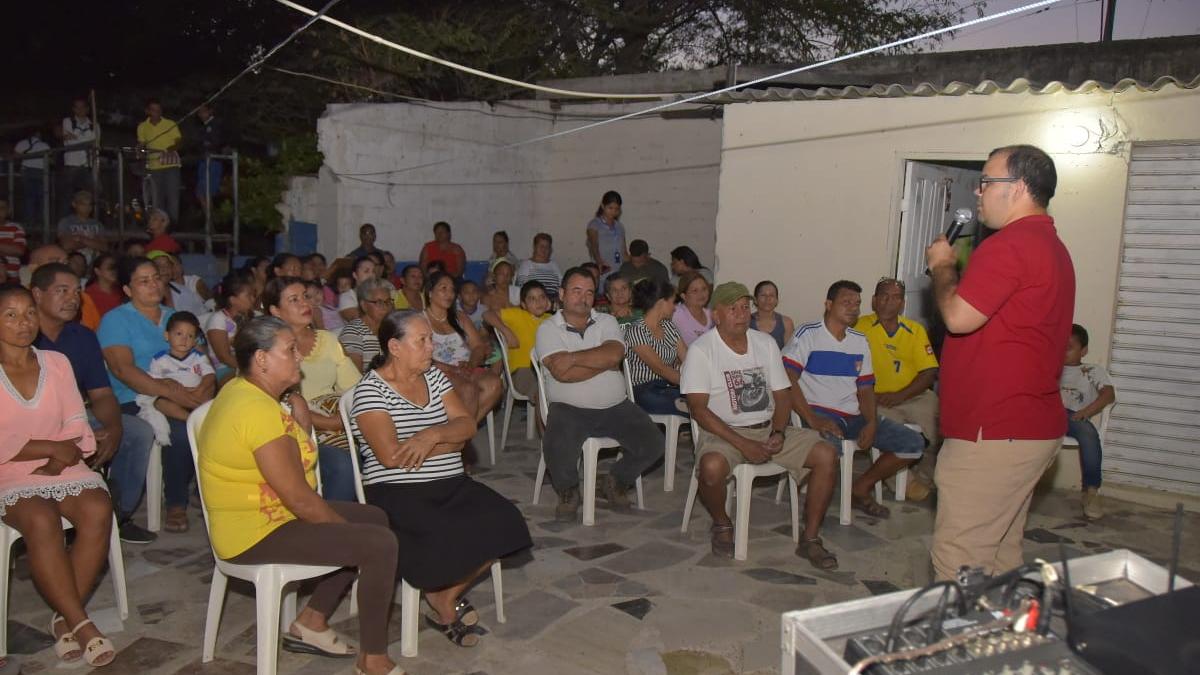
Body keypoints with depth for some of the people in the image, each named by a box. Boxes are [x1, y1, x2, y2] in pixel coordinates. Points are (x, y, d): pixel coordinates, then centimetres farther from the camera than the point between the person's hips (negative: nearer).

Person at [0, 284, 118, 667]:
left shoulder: (56, 363, 10)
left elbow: (76, 423, 6)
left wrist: (61, 457, -12)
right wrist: (53, 447, -10)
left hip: (61, 466, 3)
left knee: (98, 510, -27)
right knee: (41, 520, -34)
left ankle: (64, 617, -15)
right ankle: (81, 624, -25)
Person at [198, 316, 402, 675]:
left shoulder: (242, 389, 7)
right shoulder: (258, 410, -26)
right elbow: (299, 498, -25)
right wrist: (344, 527, -10)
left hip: (271, 512, 11)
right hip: (257, 534, -11)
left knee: (375, 519, 16)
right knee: (379, 544, -18)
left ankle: (311, 622, 21)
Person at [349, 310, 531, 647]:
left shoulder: (433, 376, 13)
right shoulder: (370, 389, -7)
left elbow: (468, 425, 4)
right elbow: (391, 455, -18)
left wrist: (433, 435, -18)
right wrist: (451, 439, -6)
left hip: (452, 485, 6)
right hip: (398, 493, -6)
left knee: (504, 523, -17)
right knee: (446, 540, -30)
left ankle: (447, 596, 5)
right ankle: (447, 601, 6)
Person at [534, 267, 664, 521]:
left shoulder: (607, 322, 8)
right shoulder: (548, 329, -1)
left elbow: (615, 354, -14)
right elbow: (563, 374, -16)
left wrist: (573, 358, -18)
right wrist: (605, 361, -9)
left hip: (615, 406, 4)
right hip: (569, 408, -3)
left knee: (653, 443, -13)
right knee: (556, 449, -32)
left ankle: (616, 482, 18)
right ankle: (568, 492, 4)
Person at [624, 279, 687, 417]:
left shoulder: (669, 325, 16)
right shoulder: (636, 331, -9)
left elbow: (687, 357, 8)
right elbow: (661, 369, -16)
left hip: (671, 386, 7)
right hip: (646, 391, -7)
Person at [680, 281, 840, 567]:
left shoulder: (766, 343, 9)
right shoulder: (701, 350, -8)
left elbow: (781, 396, 11)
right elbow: (699, 409, -15)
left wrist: (778, 433, -10)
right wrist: (743, 444, -22)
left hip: (769, 429, 5)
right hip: (724, 432, -5)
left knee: (827, 454, -14)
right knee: (712, 466, -37)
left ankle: (810, 538, -1)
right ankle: (722, 524, -3)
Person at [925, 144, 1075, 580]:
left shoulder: (1010, 245, -18)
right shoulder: (1051, 246, 18)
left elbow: (958, 316, -21)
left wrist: (941, 266, -6)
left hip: (994, 434, -11)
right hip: (1031, 426, 11)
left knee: (959, 560, -6)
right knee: (1001, 554, 18)